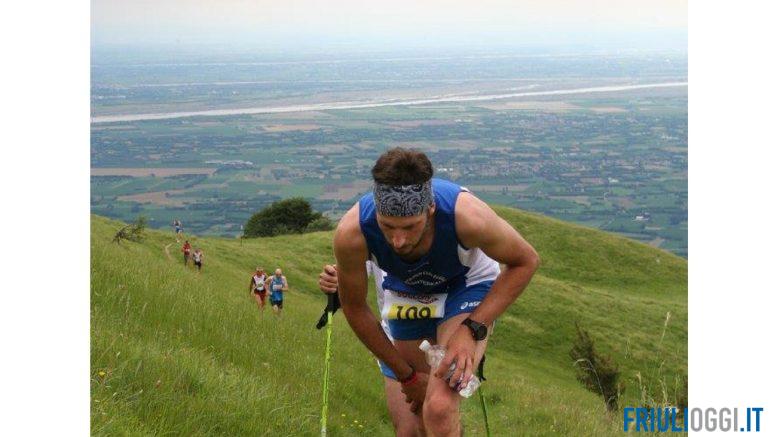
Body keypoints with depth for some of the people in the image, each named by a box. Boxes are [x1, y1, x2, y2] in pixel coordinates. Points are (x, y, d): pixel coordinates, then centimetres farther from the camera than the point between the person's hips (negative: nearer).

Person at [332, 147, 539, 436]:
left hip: (467, 286, -3)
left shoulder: (466, 215, -39)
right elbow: (355, 308, -13)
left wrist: (473, 329, -27)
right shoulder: (352, 232, -34)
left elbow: (525, 261, -18)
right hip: (406, 294, 3)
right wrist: (406, 375, -7)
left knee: (440, 409, -26)